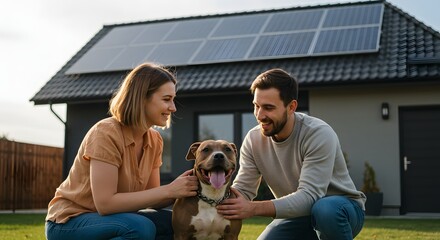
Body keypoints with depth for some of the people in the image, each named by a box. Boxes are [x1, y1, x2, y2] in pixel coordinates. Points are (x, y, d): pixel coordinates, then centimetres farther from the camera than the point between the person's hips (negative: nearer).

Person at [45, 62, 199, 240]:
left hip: (109, 218, 7)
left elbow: (150, 198, 1)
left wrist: (180, 189, -19)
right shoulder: (106, 133, -22)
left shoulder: (154, 140, 0)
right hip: (69, 222, -7)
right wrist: (168, 190, -27)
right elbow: (105, 203, -27)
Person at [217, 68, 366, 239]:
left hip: (341, 208, -5)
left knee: (325, 209, -39)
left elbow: (309, 196, -33)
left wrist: (254, 208, -43)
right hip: (298, 214, 5)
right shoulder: (253, 140, -9)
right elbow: (243, 190, -11)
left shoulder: (319, 134, -26)